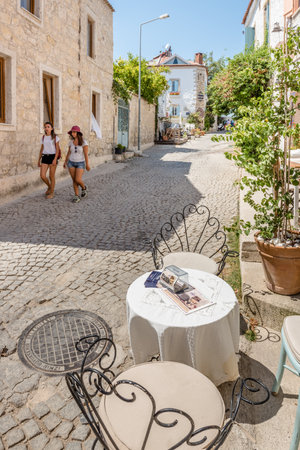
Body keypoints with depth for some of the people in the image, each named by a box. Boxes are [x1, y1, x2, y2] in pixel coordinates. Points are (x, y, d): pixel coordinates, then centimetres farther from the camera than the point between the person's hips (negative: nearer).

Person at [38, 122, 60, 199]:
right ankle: (49, 187, 21)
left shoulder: (55, 137, -2)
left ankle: (52, 192, 14)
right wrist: (39, 160, 12)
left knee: (51, 176, 0)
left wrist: (55, 159, -18)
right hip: (45, 157, 4)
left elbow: (57, 149, -6)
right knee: (42, 175, -7)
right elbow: (41, 150, 15)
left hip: (52, 157, -4)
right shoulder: (43, 138, 11)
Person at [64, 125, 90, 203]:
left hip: (80, 163, -4)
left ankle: (84, 187, 18)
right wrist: (65, 162, 11)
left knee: (78, 180, -15)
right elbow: (69, 152, 10)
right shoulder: (71, 142, 3)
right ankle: (77, 197, 10)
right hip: (71, 163, 4)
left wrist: (87, 164, -15)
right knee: (74, 181, 2)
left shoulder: (84, 142, -11)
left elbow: (86, 154, -13)